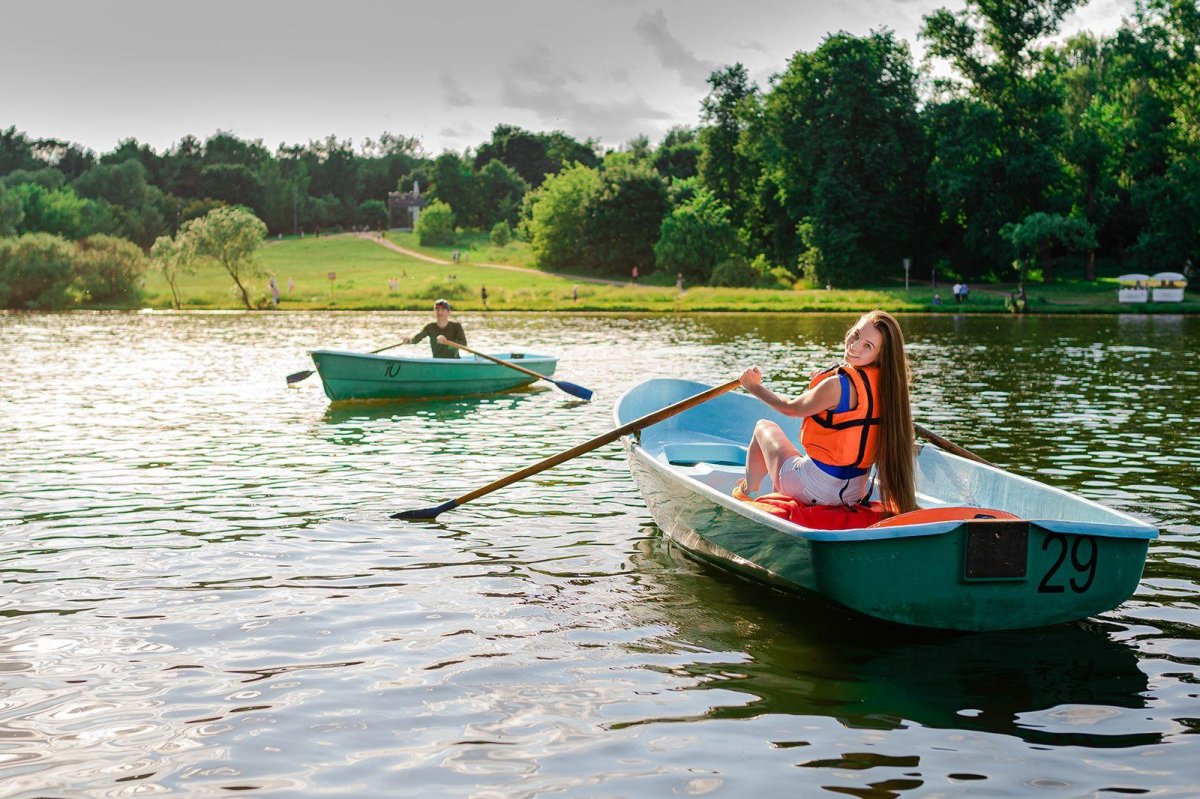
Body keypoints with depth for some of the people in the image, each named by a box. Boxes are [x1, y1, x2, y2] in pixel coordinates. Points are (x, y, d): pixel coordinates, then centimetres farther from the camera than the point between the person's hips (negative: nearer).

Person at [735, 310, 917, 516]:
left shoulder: (837, 385, -27)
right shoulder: (885, 383, -6)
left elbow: (791, 408, -7)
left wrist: (754, 386, 8)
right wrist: (822, 383, 12)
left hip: (816, 489, -6)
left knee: (764, 426, 22)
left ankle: (747, 493, 38)